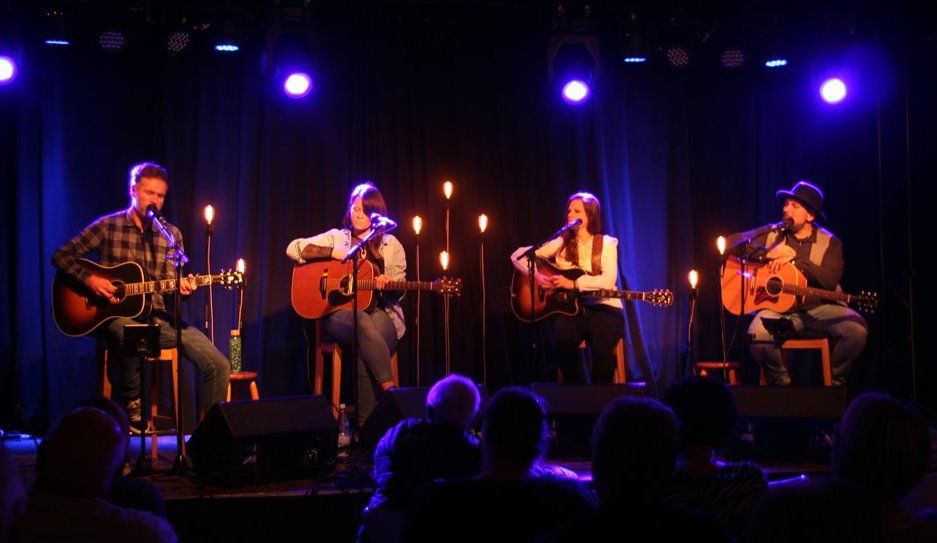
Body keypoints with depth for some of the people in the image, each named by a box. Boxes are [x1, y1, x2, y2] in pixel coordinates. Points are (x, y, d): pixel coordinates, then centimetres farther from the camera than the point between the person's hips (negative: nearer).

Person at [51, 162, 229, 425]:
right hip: (117, 315, -3)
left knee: (217, 364, -16)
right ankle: (133, 406, -15)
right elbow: (61, 256, 1)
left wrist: (182, 289, -15)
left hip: (158, 317, 3)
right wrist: (89, 279, -15)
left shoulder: (171, 235, 10)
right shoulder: (108, 226, 1)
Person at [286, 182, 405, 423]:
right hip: (340, 311, -1)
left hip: (381, 311, 1)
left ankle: (367, 422, -34)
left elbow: (398, 291, 14)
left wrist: (387, 285, -11)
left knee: (365, 347, -35)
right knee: (362, 323, -39)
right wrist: (333, 252, -8)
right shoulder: (336, 238, 13)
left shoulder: (391, 245, 16)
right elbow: (293, 248, 2)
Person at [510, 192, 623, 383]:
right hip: (569, 307, 2)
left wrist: (573, 284, -20)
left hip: (603, 307, -2)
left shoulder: (606, 244, 5)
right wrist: (536, 275, -8)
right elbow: (518, 256, 9)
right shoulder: (561, 244, 11)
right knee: (564, 339, -32)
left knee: (602, 344, -33)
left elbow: (608, 281, -12)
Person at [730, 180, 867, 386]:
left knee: (857, 329, -27)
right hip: (780, 307, 0)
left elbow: (830, 280, -11)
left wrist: (794, 257, -16)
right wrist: (767, 254, -10)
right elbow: (731, 242, 2)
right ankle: (781, 382, -4)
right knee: (758, 334, -34)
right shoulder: (771, 235, 10)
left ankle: (834, 380, 1)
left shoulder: (829, 242, 5)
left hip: (819, 307, 0)